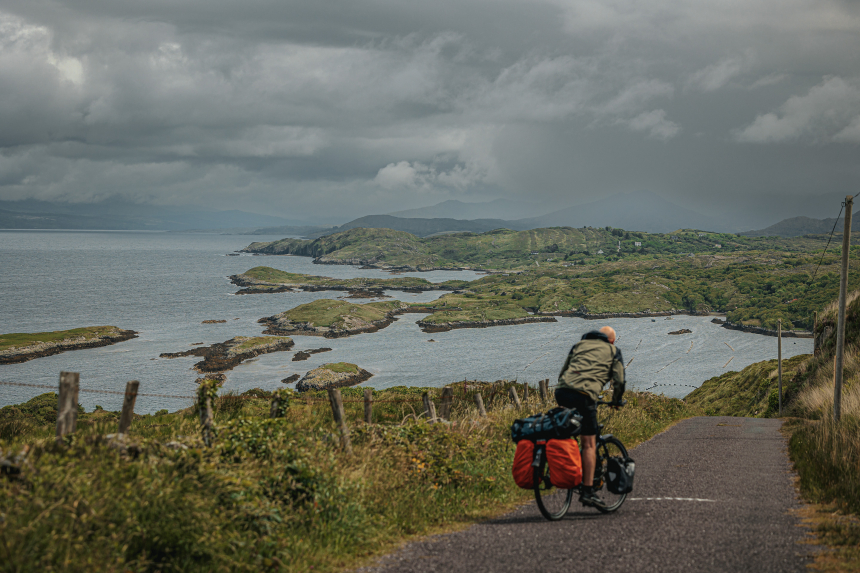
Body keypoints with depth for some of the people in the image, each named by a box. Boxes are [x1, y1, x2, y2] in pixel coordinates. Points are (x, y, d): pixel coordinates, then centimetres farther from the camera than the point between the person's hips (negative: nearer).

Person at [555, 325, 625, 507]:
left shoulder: (579, 345, 30)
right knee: (589, 443, 0)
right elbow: (619, 380, 14)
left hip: (561, 391, 4)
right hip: (584, 395, -4)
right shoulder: (612, 351, 21)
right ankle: (587, 491, -5)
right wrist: (617, 400, 32)